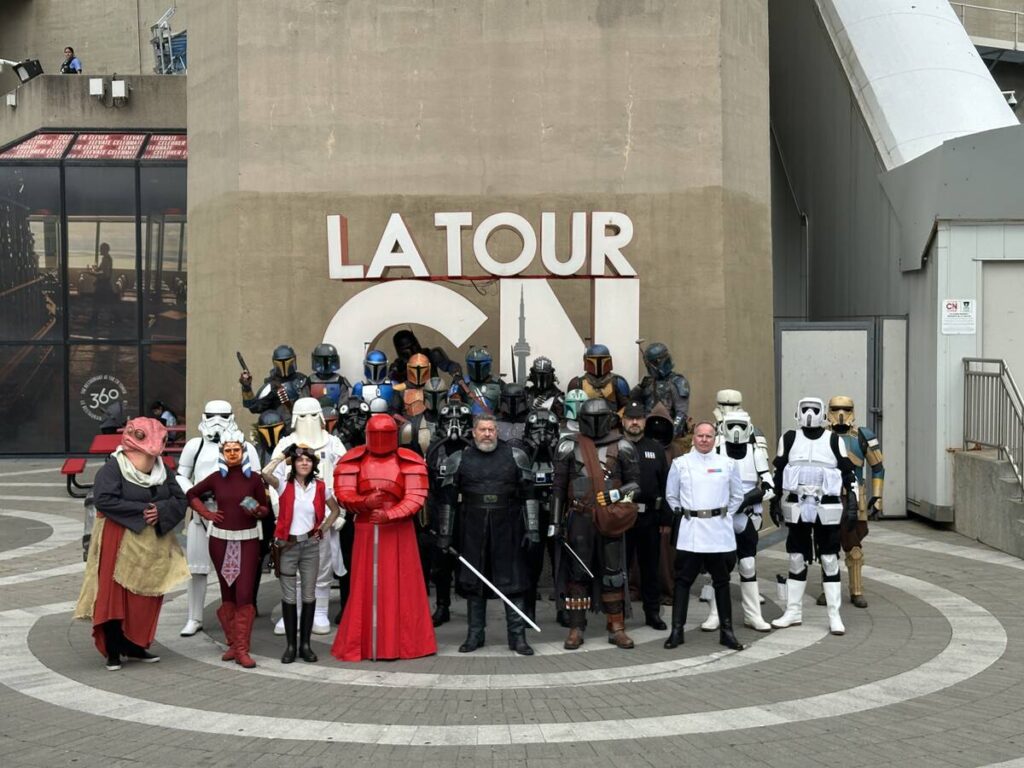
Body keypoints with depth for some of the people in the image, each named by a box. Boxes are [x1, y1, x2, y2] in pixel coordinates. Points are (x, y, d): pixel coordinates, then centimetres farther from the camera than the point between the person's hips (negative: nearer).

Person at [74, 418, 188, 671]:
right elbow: (104, 499, -22)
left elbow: (179, 499, 5)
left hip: (153, 544, 6)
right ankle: (113, 651, 2)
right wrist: (141, 510, -21)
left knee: (146, 597, 7)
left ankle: (134, 644, 20)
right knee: (115, 595, -5)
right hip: (120, 543, -6)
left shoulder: (161, 469, 9)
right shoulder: (112, 468, -10)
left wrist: (160, 510, -16)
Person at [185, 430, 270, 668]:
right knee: (227, 594, 7)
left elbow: (266, 509, 6)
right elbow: (191, 494, 17)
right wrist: (205, 513, 4)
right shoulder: (216, 478, 3)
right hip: (220, 540, 2)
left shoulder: (254, 478, -1)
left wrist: (257, 511, -16)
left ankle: (242, 649, -7)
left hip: (247, 540, -2)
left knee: (244, 595, -9)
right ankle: (232, 644, 16)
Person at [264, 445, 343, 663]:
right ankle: (290, 645, 9)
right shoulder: (284, 484, -4)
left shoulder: (321, 487, 2)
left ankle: (305, 644, 13)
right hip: (287, 546, -2)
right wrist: (284, 454, -12)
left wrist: (323, 529, 2)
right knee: (289, 596, 2)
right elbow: (266, 473, -24)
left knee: (309, 595, 5)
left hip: (310, 545, 2)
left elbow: (335, 511, 15)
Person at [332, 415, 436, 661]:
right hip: (366, 530, 1)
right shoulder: (353, 461, 3)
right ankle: (363, 643, 9)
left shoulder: (409, 462, -2)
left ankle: (403, 641, 10)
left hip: (399, 530, -1)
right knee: (366, 586, 2)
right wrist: (365, 502, -24)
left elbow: (415, 497, -9)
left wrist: (389, 514, -23)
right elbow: (343, 493, -5)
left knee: (401, 586, 2)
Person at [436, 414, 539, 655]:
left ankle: (517, 636, 6)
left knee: (513, 580, 0)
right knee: (473, 581, 7)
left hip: (507, 528, -1)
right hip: (473, 530, 1)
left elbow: (528, 495, 3)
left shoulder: (515, 457, 3)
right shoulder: (459, 460, 4)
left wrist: (532, 529, -3)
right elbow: (448, 499, 6)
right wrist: (444, 534, 3)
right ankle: (475, 634, 17)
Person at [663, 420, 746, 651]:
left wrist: (724, 515, 8)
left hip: (719, 530, 1)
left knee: (722, 581, 7)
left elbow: (737, 496, 14)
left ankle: (726, 631, 14)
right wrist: (682, 514, 5)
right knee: (683, 580, 0)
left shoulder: (728, 464, 4)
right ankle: (677, 630, 5)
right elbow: (671, 496, 13)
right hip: (690, 531, -1)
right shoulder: (680, 464, 4)